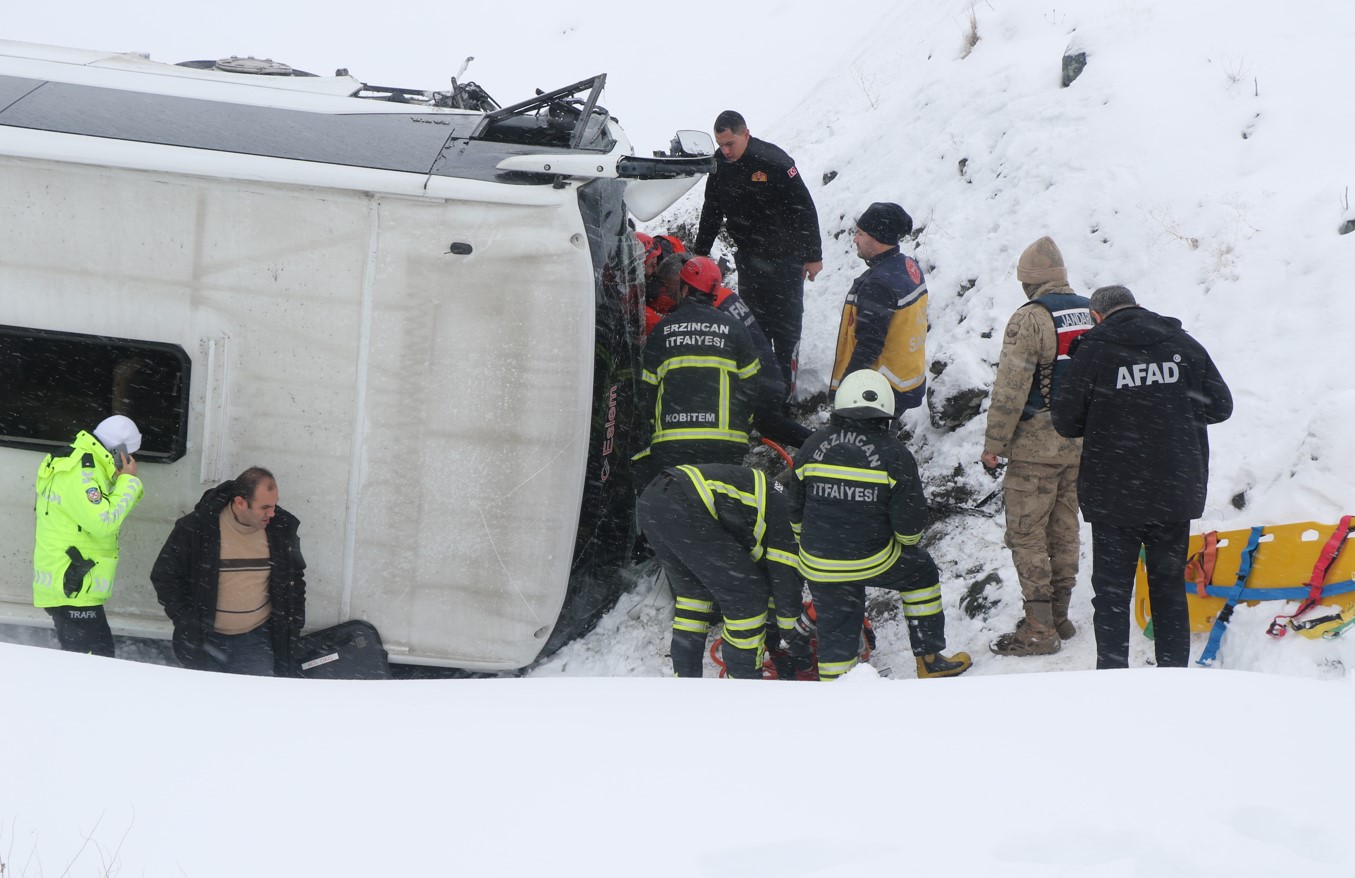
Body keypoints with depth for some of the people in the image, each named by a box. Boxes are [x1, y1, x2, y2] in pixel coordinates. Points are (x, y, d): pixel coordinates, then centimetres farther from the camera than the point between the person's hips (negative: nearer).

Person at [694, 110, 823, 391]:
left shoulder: (774, 162, -22)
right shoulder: (720, 165, -2)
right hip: (749, 257, 6)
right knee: (751, 319, 8)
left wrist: (813, 256, -12)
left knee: (785, 323, 1)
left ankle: (785, 386, 8)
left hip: (785, 256, -6)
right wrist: (699, 253, 14)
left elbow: (804, 209, -16)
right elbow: (711, 212, 13)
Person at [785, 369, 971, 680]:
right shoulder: (894, 454, -11)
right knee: (922, 573, 24)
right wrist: (908, 543, 14)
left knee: (836, 630, 16)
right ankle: (930, 660, 28)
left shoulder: (812, 446, 0)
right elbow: (910, 525, -9)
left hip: (818, 564, 3)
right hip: (873, 560, -3)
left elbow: (796, 513, 9)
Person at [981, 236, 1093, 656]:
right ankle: (1059, 615, 23)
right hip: (1081, 444, 7)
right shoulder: (1091, 315, 7)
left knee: (1026, 534, -1)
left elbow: (1011, 388, -17)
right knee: (1064, 530, 16)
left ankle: (1038, 629, -2)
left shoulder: (1030, 318, -16)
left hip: (1036, 444, -7)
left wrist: (993, 443, -10)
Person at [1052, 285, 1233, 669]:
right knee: (1169, 587, 15)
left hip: (1114, 497, -3)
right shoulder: (1184, 345, 1)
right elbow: (1220, 406, 6)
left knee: (1112, 593, 6)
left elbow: (1066, 422, -6)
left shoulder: (1093, 352, -8)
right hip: (1177, 493, 3)